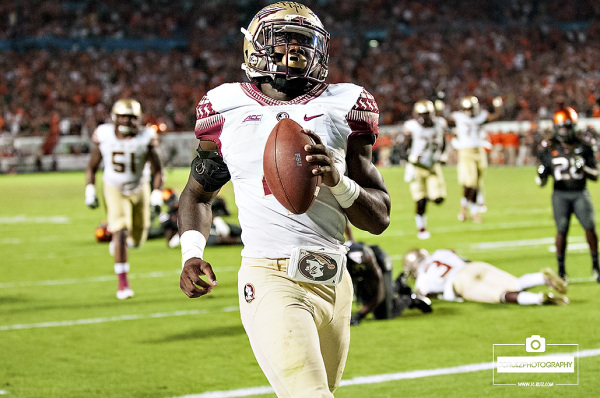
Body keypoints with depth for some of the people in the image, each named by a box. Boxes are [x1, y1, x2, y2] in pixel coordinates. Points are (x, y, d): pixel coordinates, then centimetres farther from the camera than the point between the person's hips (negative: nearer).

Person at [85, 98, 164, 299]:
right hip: (114, 190, -1)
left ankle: (124, 238, 49)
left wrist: (157, 195, -22)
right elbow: (92, 167, -1)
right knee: (120, 233, -19)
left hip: (139, 190, 1)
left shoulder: (146, 138, -18)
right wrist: (89, 192, -8)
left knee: (137, 241, 9)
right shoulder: (103, 135, -15)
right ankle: (123, 283, -9)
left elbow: (157, 170, -12)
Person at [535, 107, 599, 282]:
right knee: (561, 230, -6)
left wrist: (584, 167, -18)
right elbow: (541, 181, 7)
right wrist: (541, 177, -17)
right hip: (560, 194, 0)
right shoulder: (548, 148, 1)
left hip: (580, 193, 0)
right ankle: (561, 270, 5)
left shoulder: (583, 146, 0)